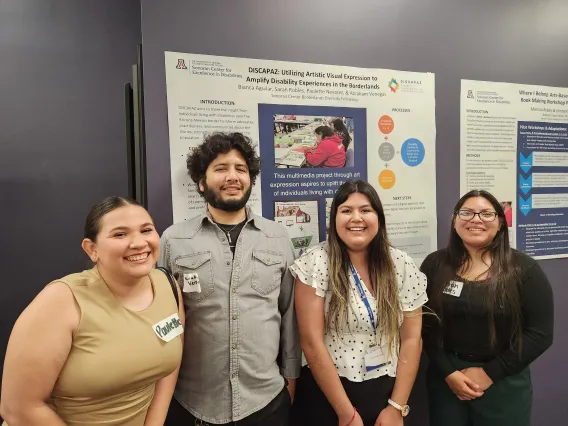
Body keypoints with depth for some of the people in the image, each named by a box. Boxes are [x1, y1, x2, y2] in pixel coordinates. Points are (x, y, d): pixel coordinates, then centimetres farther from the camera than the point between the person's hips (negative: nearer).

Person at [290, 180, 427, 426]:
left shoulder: (401, 265, -4)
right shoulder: (316, 263, -14)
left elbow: (412, 339, -1)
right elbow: (312, 343, -16)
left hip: (385, 393, 3)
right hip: (325, 397, -3)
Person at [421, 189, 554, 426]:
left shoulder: (523, 268, -6)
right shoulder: (435, 265, -3)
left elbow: (540, 333, -8)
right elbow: (424, 325, -3)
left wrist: (490, 372, -11)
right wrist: (448, 372, -11)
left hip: (504, 384, -1)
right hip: (445, 380, 1)